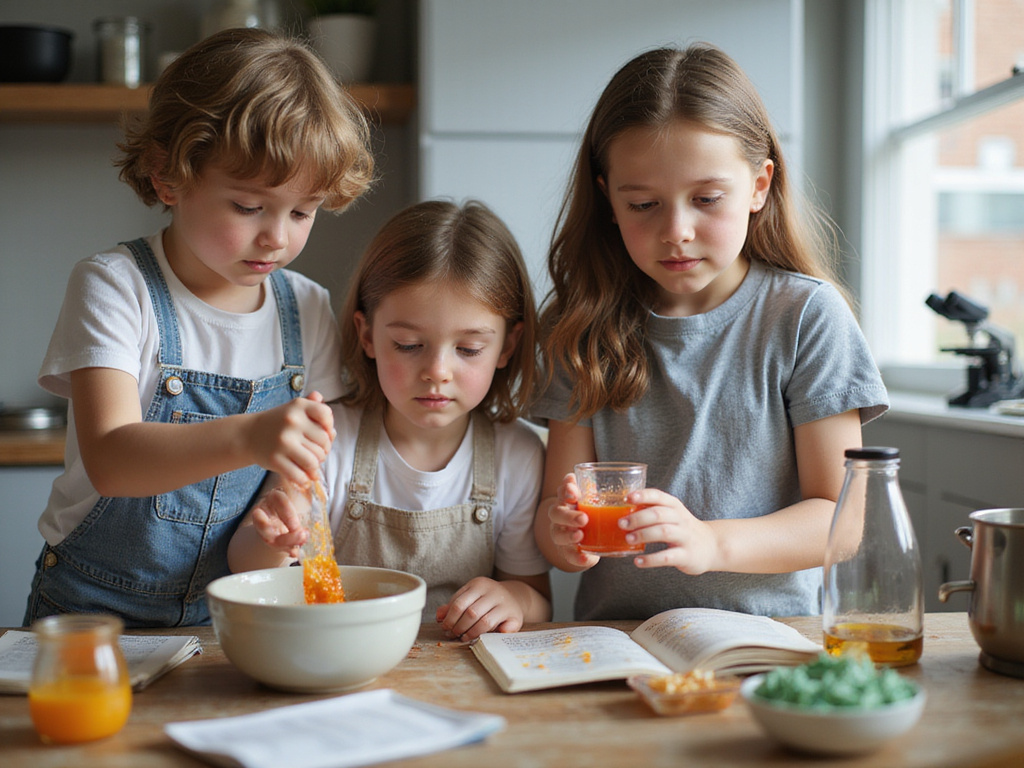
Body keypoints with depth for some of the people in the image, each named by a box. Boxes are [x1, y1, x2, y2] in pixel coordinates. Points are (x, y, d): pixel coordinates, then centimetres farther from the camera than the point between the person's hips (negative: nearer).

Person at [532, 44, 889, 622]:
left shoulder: (806, 315, -2)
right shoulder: (585, 327, 4)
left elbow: (838, 515, -3)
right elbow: (558, 505, 3)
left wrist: (709, 543, -20)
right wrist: (562, 532, -20)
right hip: (617, 643, 3)